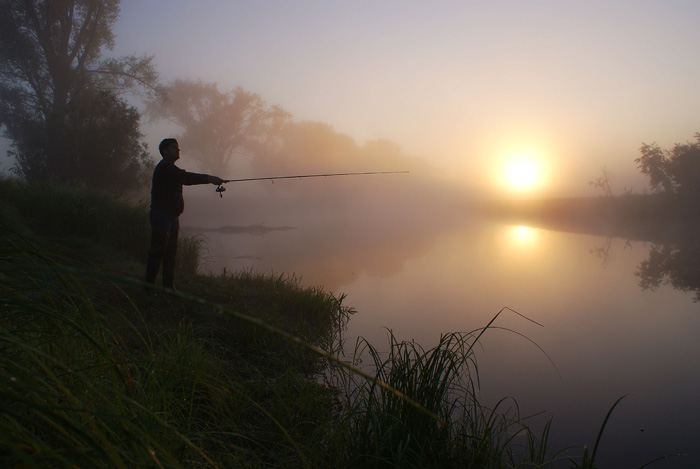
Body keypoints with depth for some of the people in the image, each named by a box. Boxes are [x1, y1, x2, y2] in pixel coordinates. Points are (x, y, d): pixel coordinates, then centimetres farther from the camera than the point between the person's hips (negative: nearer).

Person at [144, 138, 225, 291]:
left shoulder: (170, 168, 24)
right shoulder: (164, 167, -10)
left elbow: (185, 179, 16)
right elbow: (185, 177, -24)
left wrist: (209, 179, 1)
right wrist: (208, 178, -27)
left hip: (172, 215, 10)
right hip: (162, 214, -10)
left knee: (170, 252, 9)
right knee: (157, 251, -8)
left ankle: (169, 286, 14)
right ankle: (149, 286, -2)